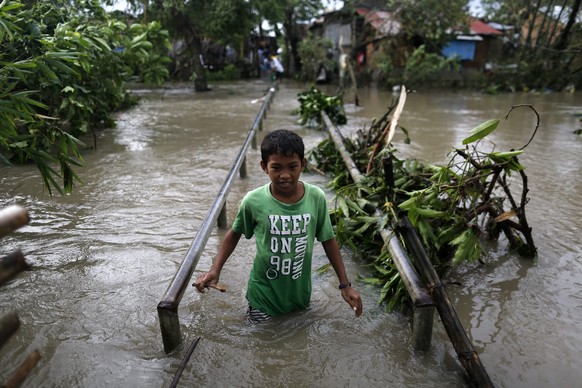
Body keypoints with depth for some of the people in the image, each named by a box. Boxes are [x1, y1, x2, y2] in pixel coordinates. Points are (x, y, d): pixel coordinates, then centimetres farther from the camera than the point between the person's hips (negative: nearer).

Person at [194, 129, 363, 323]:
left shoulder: (316, 198, -18)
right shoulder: (253, 201, -21)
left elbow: (328, 239, -4)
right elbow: (235, 233, -2)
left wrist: (345, 284, -2)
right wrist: (215, 270, -12)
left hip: (300, 291, 2)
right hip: (264, 293, -2)